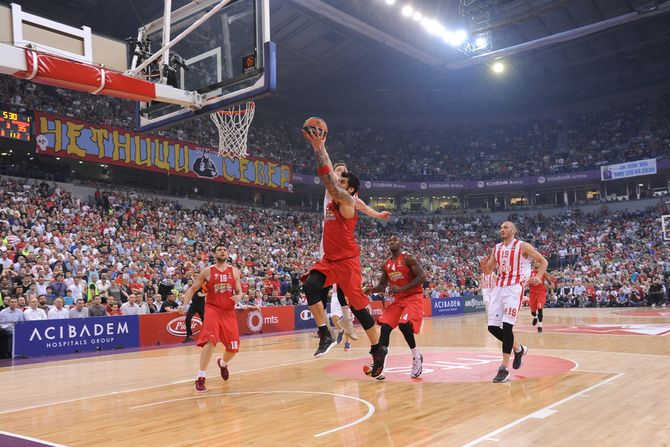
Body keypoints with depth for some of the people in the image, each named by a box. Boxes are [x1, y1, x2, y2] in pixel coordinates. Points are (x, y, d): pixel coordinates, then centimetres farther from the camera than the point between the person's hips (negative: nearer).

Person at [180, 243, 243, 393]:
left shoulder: (234, 271, 6)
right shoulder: (207, 272, -1)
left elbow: (239, 292, 9)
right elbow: (193, 289, 5)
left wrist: (239, 296, -15)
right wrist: (184, 304, -8)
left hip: (229, 312, 3)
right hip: (212, 309, -3)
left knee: (233, 347, 7)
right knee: (210, 341, -23)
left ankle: (223, 363, 42)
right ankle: (200, 378, -15)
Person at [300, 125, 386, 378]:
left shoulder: (347, 202, -10)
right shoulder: (334, 201, 12)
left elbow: (328, 178, -19)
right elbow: (328, 176, 14)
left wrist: (319, 148, -16)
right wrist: (318, 147, 8)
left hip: (347, 262, -7)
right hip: (329, 261, 7)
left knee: (357, 306, -2)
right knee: (310, 286, -20)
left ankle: (378, 350, 15)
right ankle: (325, 335, -16)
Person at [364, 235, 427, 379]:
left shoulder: (409, 258, -11)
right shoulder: (386, 264, 9)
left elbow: (422, 277, -18)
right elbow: (382, 285, 17)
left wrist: (402, 289, -25)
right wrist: (372, 289, -6)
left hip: (414, 298, -7)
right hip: (398, 300, 7)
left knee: (404, 324, -26)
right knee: (385, 326, -6)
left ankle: (416, 356, -3)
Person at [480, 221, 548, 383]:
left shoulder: (523, 246, -1)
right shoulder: (496, 248, 14)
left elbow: (543, 261, 4)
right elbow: (487, 271, 17)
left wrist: (538, 277, -13)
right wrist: (483, 265, -6)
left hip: (514, 288, -6)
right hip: (498, 288, 6)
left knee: (507, 325, -17)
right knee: (492, 327, 2)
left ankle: (504, 369, -12)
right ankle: (518, 349, 26)